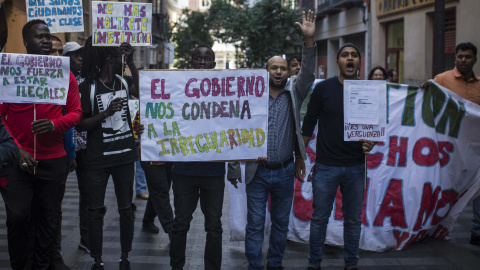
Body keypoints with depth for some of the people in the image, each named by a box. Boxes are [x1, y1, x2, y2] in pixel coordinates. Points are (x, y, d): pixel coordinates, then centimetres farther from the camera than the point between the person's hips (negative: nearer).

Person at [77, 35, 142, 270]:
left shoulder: (122, 82, 8)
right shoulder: (87, 87, -6)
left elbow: (141, 91, -13)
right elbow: (80, 125, -9)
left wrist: (131, 63, -18)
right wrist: (106, 113, -21)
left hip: (124, 155, 4)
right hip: (97, 159, -4)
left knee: (126, 208, 9)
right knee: (95, 211, 3)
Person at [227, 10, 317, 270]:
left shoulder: (293, 93, 3)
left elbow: (307, 73, -13)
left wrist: (309, 40, -25)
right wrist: (234, 169, -3)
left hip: (285, 172, 2)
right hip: (258, 172, -2)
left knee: (281, 223, 14)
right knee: (255, 225, 3)